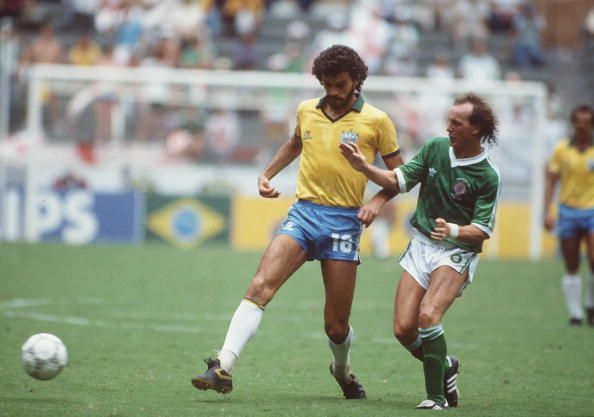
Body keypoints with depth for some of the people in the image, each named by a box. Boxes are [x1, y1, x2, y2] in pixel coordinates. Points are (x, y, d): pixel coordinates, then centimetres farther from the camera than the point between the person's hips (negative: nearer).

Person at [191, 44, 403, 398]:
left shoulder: (376, 120, -1)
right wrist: (267, 174, 20)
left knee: (336, 325, 3)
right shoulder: (306, 111, 9)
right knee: (260, 287, -21)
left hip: (345, 220, -2)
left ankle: (343, 371, 37)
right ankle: (223, 368, -29)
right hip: (304, 213, 2)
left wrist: (377, 201, -10)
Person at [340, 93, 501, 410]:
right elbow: (399, 180, 7)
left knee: (428, 315, -26)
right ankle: (444, 366, 25)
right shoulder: (436, 148, 1)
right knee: (404, 329, -5)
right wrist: (364, 167, -8)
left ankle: (437, 396, -17)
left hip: (457, 253, -5)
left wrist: (453, 230, -31)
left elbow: (482, 230, -12)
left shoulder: (487, 176, -12)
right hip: (421, 244, 5)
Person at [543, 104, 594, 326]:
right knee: (571, 268, 4)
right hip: (568, 210, 1)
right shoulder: (562, 149, 1)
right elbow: (551, 181, 4)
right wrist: (547, 211, -4)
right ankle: (575, 312, 11)